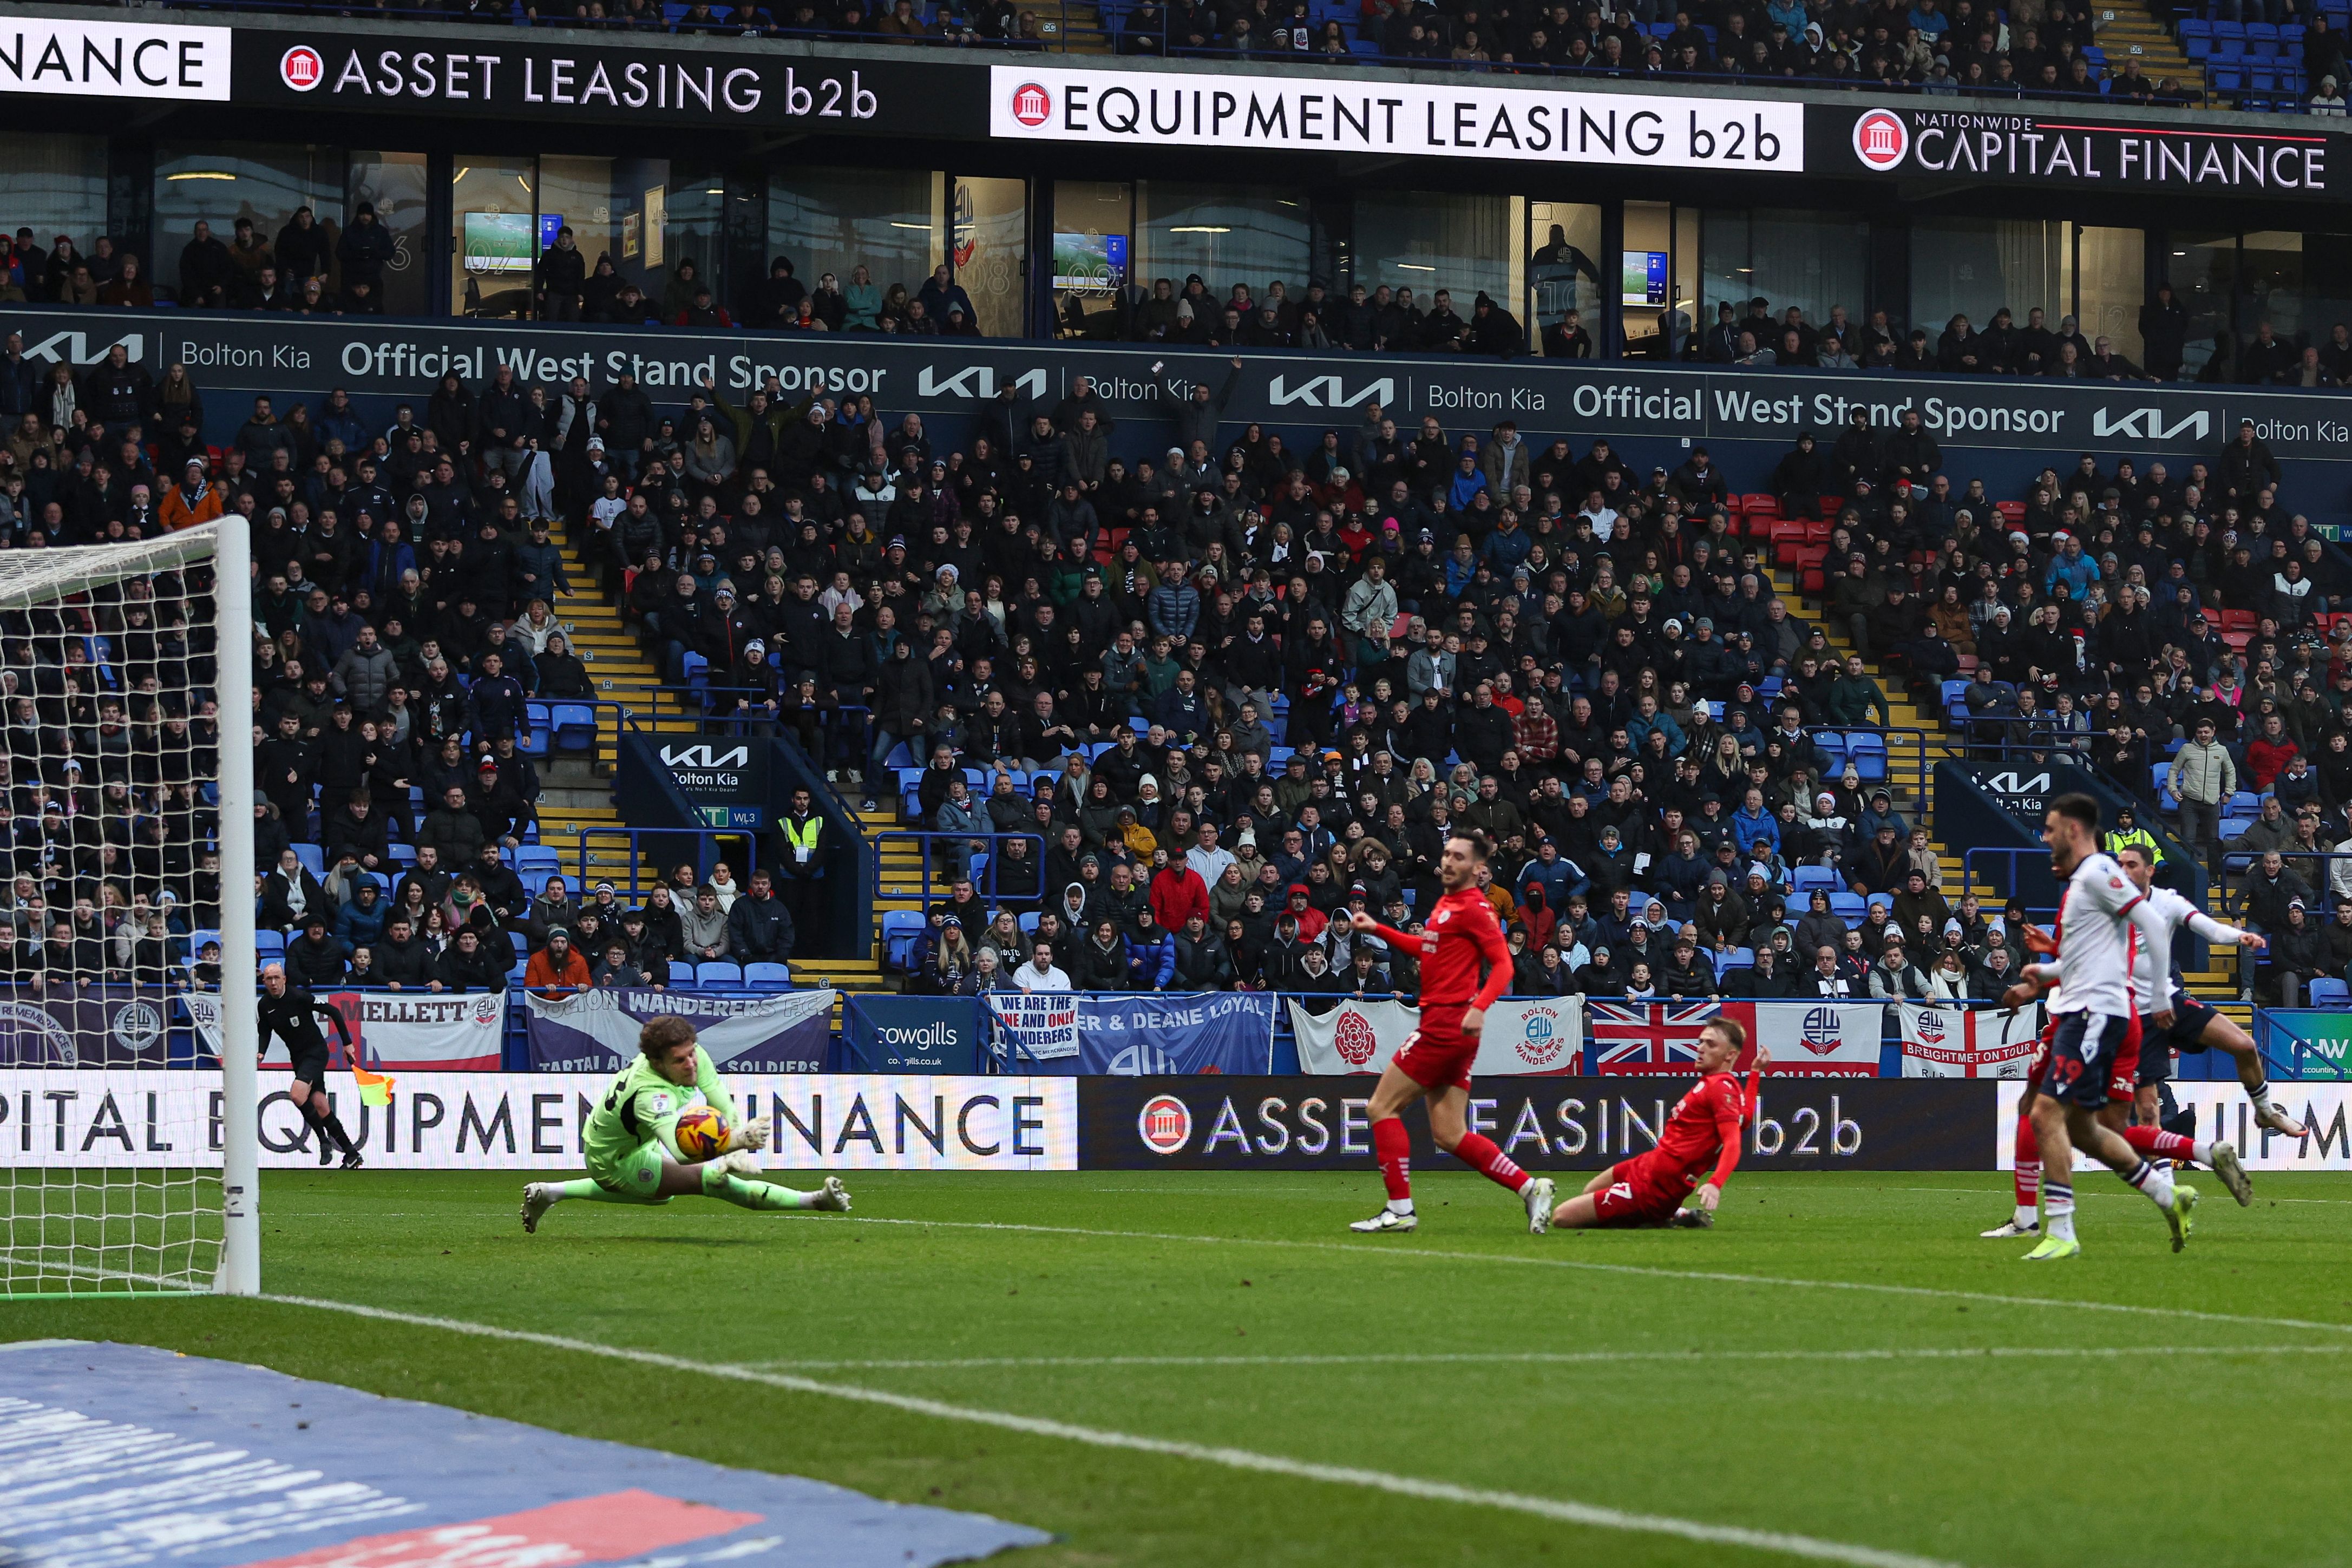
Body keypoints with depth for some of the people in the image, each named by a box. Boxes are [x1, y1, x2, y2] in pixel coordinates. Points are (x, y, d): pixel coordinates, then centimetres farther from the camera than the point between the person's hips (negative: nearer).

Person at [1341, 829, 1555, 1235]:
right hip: (1443, 1026, 9)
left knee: (1382, 1107, -3)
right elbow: (1428, 948, 33)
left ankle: (1400, 1209, -3)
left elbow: (1503, 964, -17)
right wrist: (1378, 930, 27)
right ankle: (1530, 1188, 6)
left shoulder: (1473, 908, -10)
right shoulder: (1446, 904, 17)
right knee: (1449, 1135, 8)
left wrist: (1479, 1007, -31)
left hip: (1447, 1023, -9)